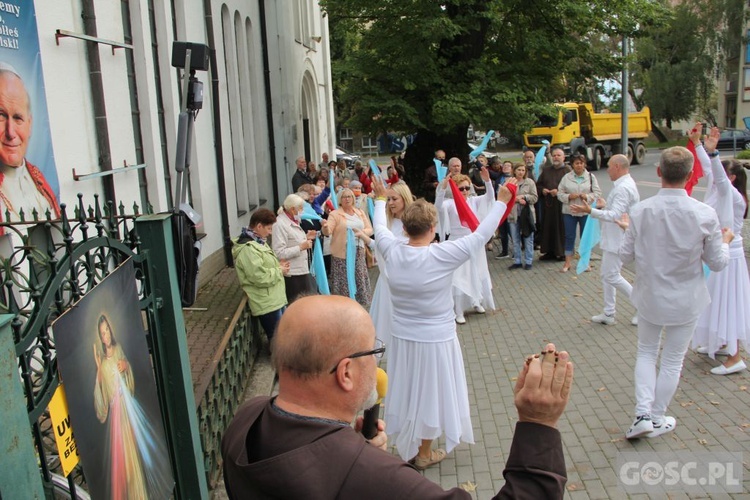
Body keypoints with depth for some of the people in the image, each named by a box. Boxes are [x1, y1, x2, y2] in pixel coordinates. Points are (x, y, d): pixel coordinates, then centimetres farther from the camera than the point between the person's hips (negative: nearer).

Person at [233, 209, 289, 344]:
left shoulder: (257, 242, 12)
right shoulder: (248, 249, -22)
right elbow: (260, 277, -27)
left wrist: (277, 265, 7)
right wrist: (280, 271, -13)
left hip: (275, 299, 11)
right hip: (267, 303, -11)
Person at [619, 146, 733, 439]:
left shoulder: (641, 211, -15)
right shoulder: (705, 214, -17)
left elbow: (626, 256, -6)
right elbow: (717, 263, -7)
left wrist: (629, 230, 12)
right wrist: (725, 241, 13)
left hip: (649, 296, 1)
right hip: (686, 300, -1)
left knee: (646, 353, 20)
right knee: (672, 360, 15)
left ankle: (642, 415, 10)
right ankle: (657, 419, 29)